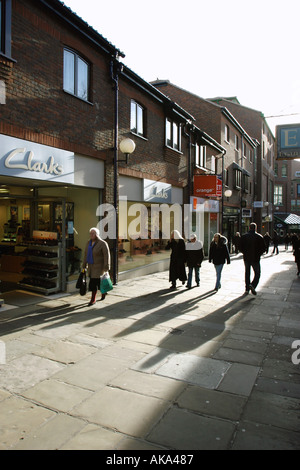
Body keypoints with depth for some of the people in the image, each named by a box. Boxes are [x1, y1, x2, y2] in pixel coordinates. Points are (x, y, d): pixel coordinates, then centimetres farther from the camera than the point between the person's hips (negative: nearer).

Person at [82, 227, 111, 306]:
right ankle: (103, 291, 36)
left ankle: (93, 300, 11)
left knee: (94, 282, -6)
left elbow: (107, 256, -17)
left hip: (99, 266, -6)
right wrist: (84, 266, 9)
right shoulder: (89, 243, 4)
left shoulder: (102, 243, -16)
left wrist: (106, 268, -21)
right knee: (98, 281, 12)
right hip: (91, 266, 6)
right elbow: (86, 255, 9)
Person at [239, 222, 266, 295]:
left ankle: (247, 289, 17)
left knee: (247, 273, 15)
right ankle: (253, 285, -16)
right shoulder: (259, 237, -7)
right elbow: (263, 248, -5)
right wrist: (258, 254, 10)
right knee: (257, 273, 7)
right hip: (255, 258, -3)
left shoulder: (244, 236, 0)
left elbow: (241, 248, 1)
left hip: (246, 258, 3)